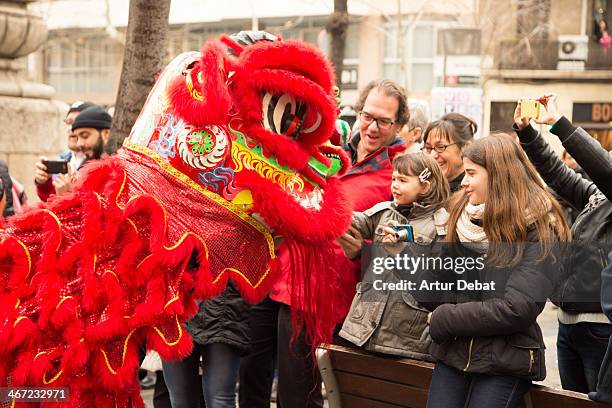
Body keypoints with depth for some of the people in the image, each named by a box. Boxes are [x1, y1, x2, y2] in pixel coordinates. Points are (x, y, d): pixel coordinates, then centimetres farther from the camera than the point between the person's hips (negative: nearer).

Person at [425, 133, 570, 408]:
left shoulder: (538, 231, -10)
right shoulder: (461, 215, 7)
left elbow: (517, 310, -19)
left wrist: (443, 320, -13)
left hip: (505, 362, -5)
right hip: (453, 353, 5)